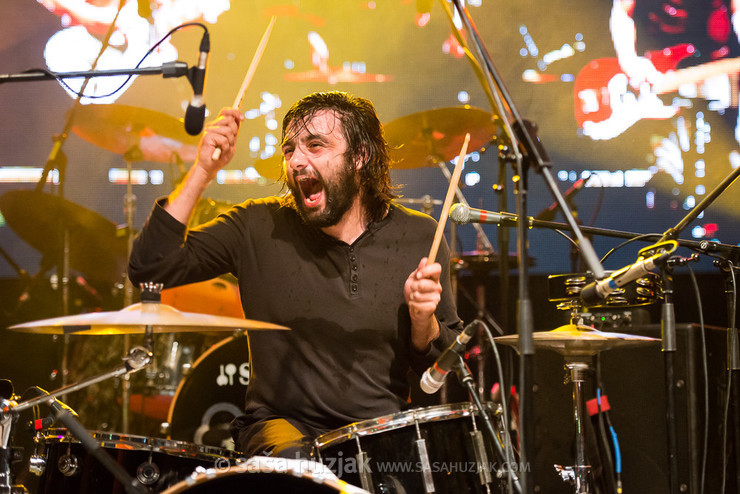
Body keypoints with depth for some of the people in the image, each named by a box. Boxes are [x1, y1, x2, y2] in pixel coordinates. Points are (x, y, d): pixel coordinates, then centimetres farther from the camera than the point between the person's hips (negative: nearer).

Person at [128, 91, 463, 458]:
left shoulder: (419, 238, 2)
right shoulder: (259, 228, -1)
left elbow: (442, 368, 8)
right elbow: (149, 269, -9)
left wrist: (423, 319, -15)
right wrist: (203, 172, -15)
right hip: (282, 425, -2)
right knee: (294, 461, -34)